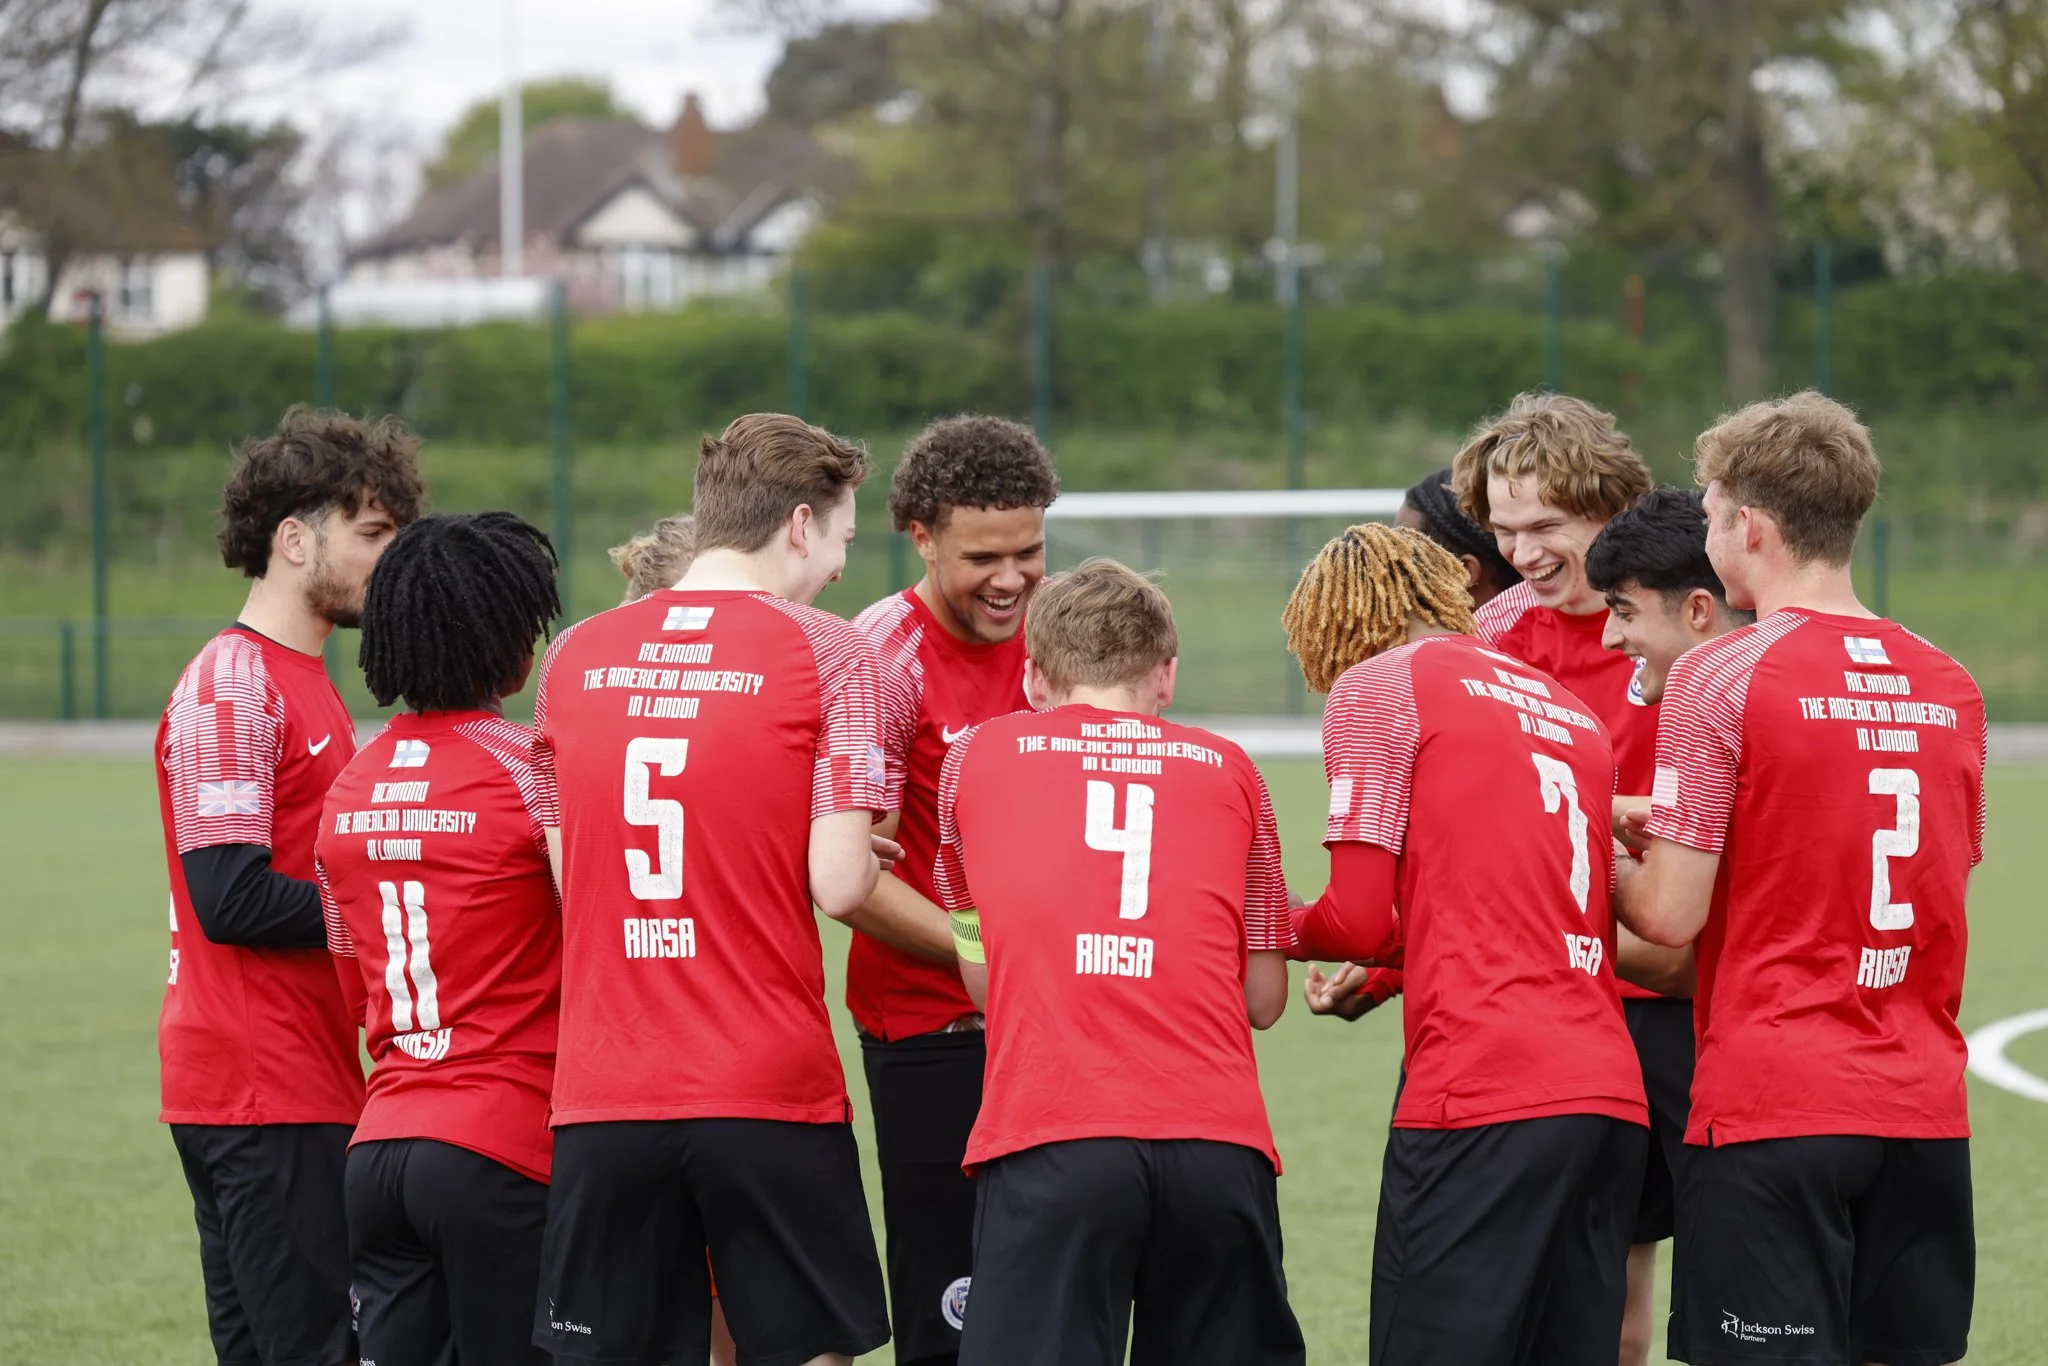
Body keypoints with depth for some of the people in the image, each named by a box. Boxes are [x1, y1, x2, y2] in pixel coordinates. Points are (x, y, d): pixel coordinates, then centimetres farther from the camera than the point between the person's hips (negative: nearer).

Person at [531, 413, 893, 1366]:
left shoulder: (575, 656, 8)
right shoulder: (824, 654, -5)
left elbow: (563, 871, 14)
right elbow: (839, 886, -11)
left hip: (601, 1105, 3)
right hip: (772, 1095, -3)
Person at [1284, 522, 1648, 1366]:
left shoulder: (1376, 686, 3)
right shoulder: (1566, 704, 24)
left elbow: (1359, 918, -1)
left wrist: (1284, 927, 18)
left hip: (1480, 1103, -7)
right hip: (1611, 1099, 7)